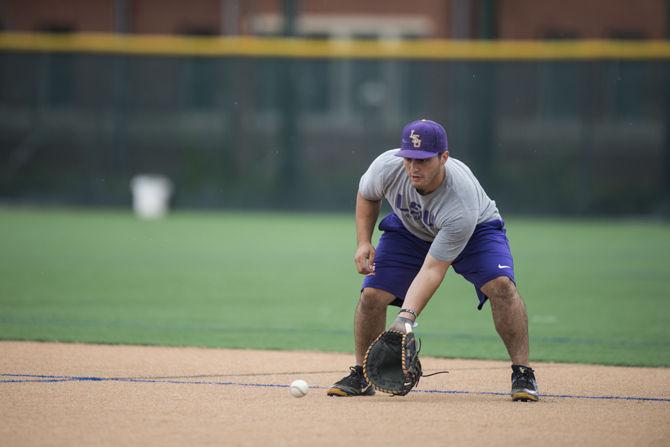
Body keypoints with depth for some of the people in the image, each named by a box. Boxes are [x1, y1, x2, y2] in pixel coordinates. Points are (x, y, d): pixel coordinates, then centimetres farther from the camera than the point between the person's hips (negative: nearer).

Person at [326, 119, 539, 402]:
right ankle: (361, 376, 9)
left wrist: (407, 316, -48)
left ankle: (522, 375, -18)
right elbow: (367, 196, -3)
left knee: (501, 285, -29)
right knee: (371, 294, -12)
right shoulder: (387, 166, -31)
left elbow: (433, 270, -38)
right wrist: (364, 243, -15)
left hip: (475, 228, -4)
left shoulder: (462, 203, -41)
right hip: (409, 229, 4)